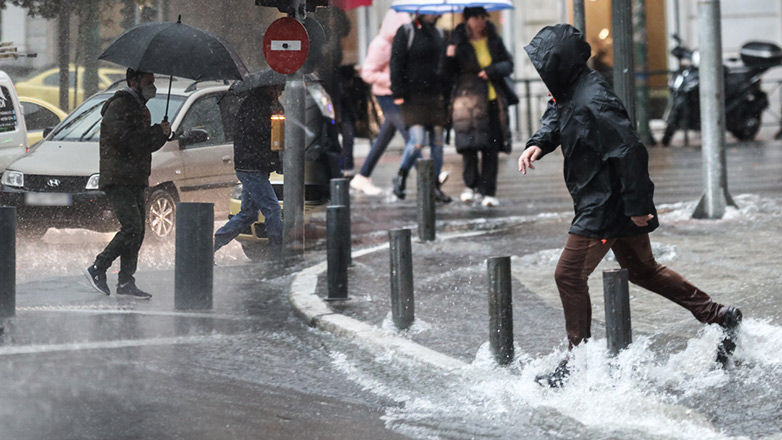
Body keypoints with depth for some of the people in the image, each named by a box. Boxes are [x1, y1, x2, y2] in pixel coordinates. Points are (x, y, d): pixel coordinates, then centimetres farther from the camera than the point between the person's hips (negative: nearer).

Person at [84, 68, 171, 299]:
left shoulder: (140, 109, 22)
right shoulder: (119, 106, -9)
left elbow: (148, 144, 25)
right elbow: (123, 138, -22)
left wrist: (162, 133, 4)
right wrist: (157, 132, -14)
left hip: (135, 181, 10)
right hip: (118, 180, -10)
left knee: (137, 231, 6)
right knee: (132, 228, -18)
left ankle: (126, 282, 10)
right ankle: (97, 269, -8)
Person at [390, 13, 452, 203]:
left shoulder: (438, 34, 15)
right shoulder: (406, 32, -2)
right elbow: (396, 64, -5)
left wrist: (445, 92, 14)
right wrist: (398, 93, -11)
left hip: (435, 96, 6)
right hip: (414, 96, -6)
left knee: (437, 142, 3)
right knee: (418, 141, -15)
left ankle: (435, 186, 11)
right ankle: (401, 177, 8)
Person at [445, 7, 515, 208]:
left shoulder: (494, 40, 10)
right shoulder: (459, 42, 2)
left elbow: (508, 64, 8)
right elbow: (450, 73, 2)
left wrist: (492, 71, -11)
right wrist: (450, 58, -18)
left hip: (493, 100, 3)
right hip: (469, 99, -3)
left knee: (492, 147, 0)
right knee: (469, 145, -12)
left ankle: (487, 191, 5)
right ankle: (471, 186, 5)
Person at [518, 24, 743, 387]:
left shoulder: (593, 103, -26)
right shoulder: (569, 92, 4)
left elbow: (630, 152, -28)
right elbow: (555, 118, 22)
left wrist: (636, 205, -24)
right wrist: (538, 144, 0)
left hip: (606, 207, -11)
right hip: (616, 204, 11)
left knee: (569, 275, -3)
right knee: (641, 269, 21)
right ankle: (718, 316, 26)